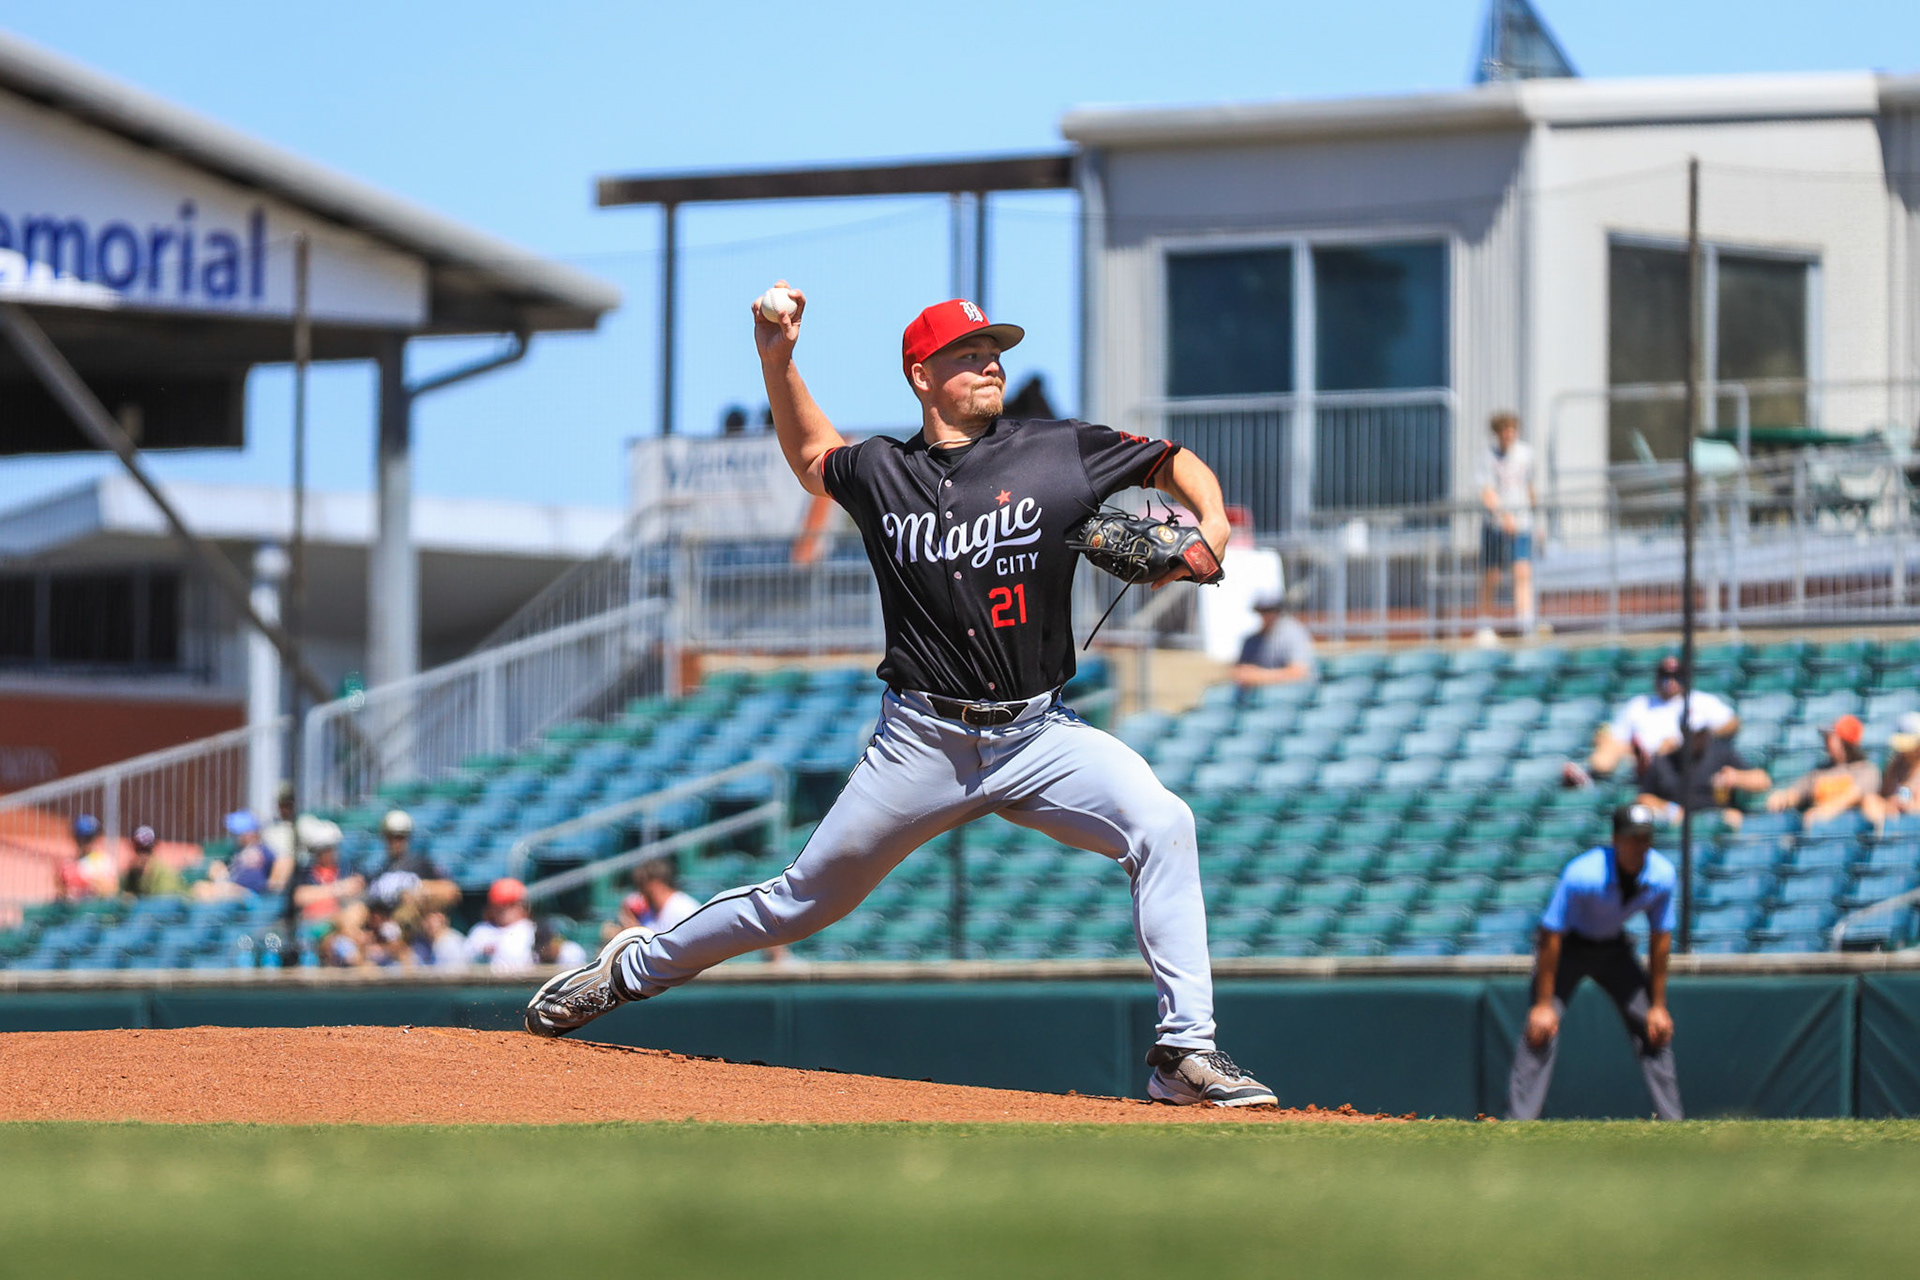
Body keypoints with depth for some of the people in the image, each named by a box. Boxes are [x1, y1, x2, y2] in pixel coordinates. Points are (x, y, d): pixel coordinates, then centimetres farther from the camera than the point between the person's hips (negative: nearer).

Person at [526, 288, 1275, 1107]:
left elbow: (1176, 464, 7)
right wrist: (777, 361, 13)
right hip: (921, 744, 0)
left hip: (1036, 734, 0)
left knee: (1162, 825, -25)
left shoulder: (1058, 454, -1)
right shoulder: (880, 473, 4)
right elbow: (811, 456, 27)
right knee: (806, 900, 7)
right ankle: (633, 968, 31)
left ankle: (1185, 1051, -23)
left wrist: (1209, 531, -13)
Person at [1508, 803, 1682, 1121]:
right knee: (1541, 1029, -20)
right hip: (1568, 943, -4)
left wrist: (1658, 1005, -3)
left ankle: (1671, 1121, 8)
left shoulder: (1663, 877, -21)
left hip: (1614, 946, 4)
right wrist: (1543, 1004, -25)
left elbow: (1660, 938, -7)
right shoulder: (1582, 875, -34)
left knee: (1655, 1030, -2)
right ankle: (1519, 1124, -19)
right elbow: (1551, 935, -27)